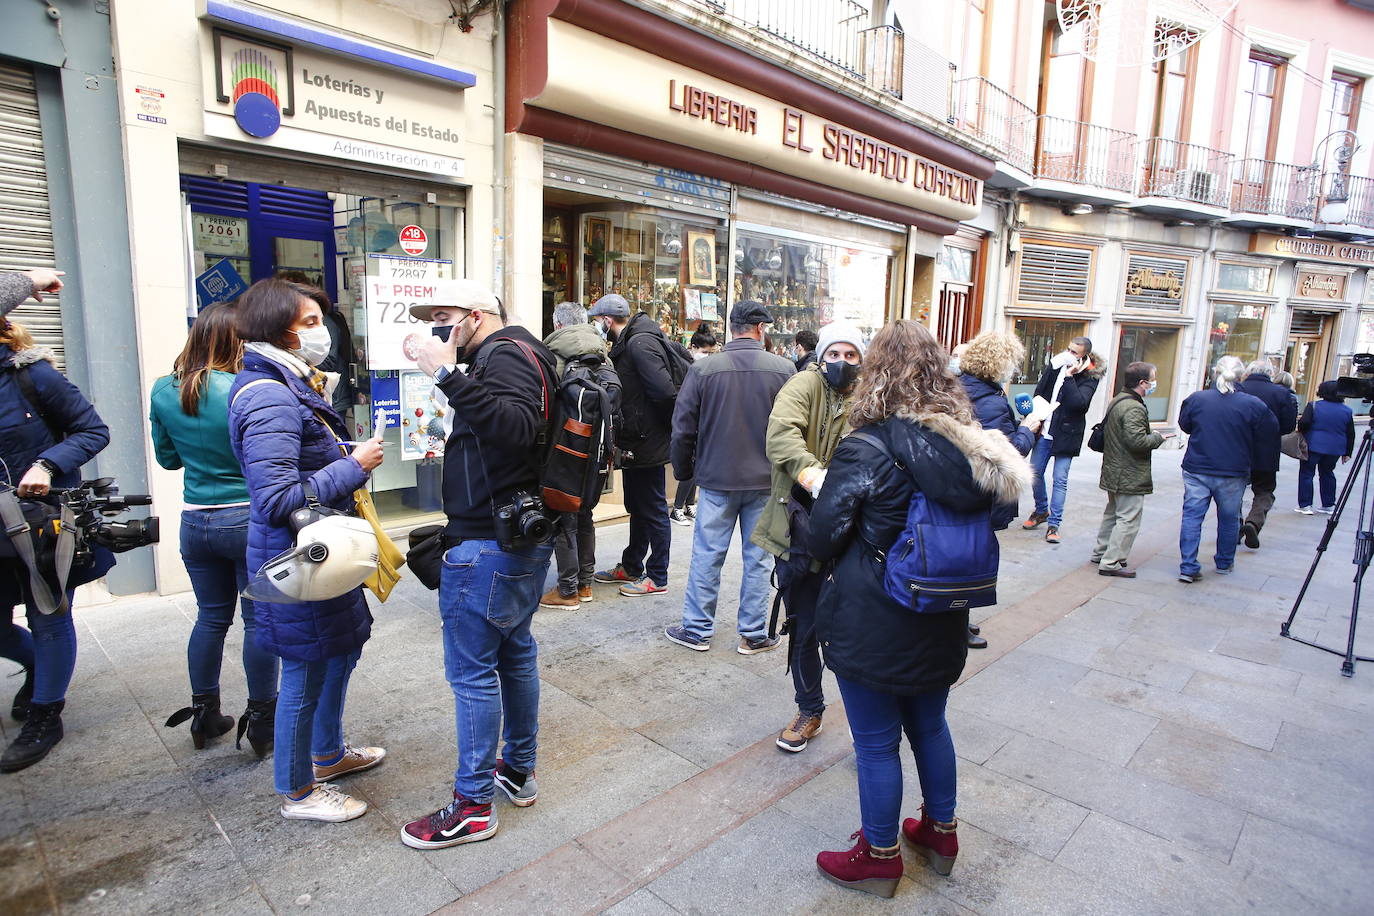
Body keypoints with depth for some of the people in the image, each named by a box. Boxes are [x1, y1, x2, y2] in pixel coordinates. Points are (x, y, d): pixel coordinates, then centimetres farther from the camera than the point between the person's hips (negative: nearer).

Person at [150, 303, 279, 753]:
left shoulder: (163, 390, 1)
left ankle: (203, 714, 33)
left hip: (195, 522, 6)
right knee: (259, 619, 7)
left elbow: (168, 458, 12)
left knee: (211, 617, 20)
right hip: (249, 520, -5)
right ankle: (261, 720, 19)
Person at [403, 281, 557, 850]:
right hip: (526, 537, 11)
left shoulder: (504, 354, -14)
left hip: (490, 545, -11)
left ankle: (473, 806, 12)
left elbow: (517, 428, -32)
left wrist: (450, 376, -34)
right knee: (515, 650, 18)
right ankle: (519, 770, 33)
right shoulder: (517, 353, 17)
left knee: (471, 668, -1)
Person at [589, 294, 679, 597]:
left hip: (647, 445, -10)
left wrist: (666, 428, -14)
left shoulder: (640, 343, -19)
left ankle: (657, 577, 15)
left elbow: (665, 391, -27)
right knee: (637, 508, 20)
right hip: (635, 444, 10)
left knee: (653, 510, 2)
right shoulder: (627, 344, 13)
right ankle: (631, 567, 34)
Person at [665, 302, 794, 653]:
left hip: (716, 479, 0)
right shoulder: (784, 368, -6)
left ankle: (697, 629, 20)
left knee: (706, 556, 10)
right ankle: (754, 634, 20)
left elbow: (683, 429, -2)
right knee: (757, 558, 11)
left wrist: (684, 471, 12)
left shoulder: (702, 369, -7)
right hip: (766, 480, 0)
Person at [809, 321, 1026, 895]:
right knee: (930, 724, 25)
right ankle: (940, 833, 45)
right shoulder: (968, 444, -2)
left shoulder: (864, 451, -22)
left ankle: (879, 858, 31)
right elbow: (991, 514, 11)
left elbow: (822, 538, -17)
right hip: (941, 622, 7)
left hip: (871, 625, -6)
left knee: (876, 742, 11)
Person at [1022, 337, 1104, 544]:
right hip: (1045, 431, 5)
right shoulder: (1055, 365, 4)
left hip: (1066, 434, -5)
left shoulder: (1090, 377, -9)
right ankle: (1041, 511, 32)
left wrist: (1069, 376, -23)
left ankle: (1054, 524, 5)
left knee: (1060, 480, -2)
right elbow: (1039, 393, 10)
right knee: (1035, 472, 11)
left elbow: (1079, 403, -23)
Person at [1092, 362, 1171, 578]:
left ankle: (1100, 552, 31)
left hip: (1114, 471, 10)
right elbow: (1137, 441, -27)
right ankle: (1111, 563, -2)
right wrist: (1158, 438, -10)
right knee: (1129, 519, -4)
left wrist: (1152, 436, 17)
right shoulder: (1134, 408, -21)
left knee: (1112, 513, 21)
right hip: (1130, 477, -10)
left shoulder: (1116, 402, 11)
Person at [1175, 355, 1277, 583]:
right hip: (1233, 473, 0)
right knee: (1229, 519, 16)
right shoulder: (1253, 404, -10)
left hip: (1196, 470, 0)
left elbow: (1184, 425, 9)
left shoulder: (1196, 399, -6)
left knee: (1192, 517, 3)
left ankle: (1187, 567, -1)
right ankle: (1224, 564, 31)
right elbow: (1269, 433, 2)